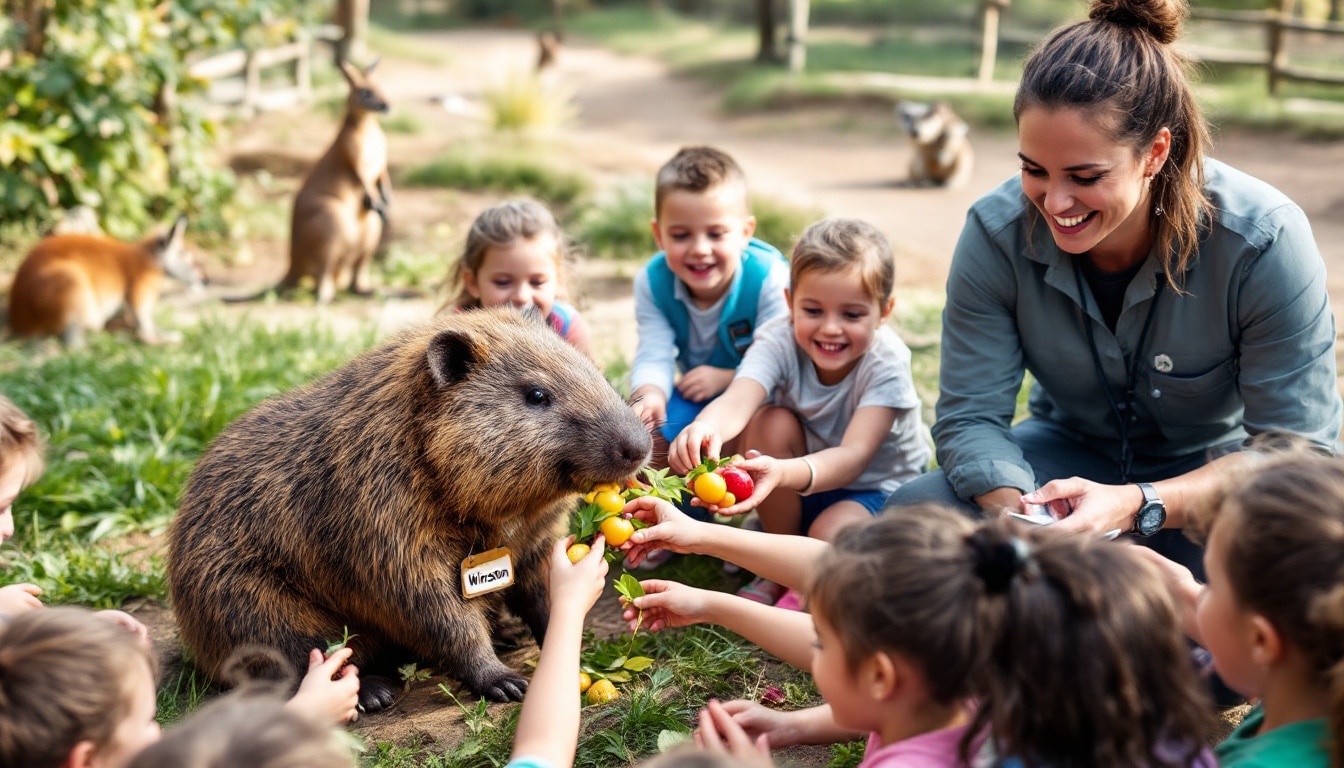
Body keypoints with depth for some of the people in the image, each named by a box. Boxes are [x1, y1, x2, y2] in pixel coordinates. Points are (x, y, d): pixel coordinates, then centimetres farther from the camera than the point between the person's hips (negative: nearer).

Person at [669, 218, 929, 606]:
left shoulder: (887, 362, -26)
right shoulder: (779, 341, -22)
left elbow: (853, 456, -40)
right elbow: (736, 402, -42)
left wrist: (782, 472, -61)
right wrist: (708, 426, -68)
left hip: (879, 490, -3)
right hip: (797, 494, 3)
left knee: (832, 534, -35)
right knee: (772, 422, -27)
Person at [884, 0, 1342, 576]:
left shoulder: (1264, 242, -27)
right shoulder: (997, 232, -20)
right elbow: (970, 414, -16)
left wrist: (1137, 506, -40)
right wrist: (1017, 511, -38)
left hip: (1212, 470, -2)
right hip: (1072, 453, 2)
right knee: (909, 516, -23)